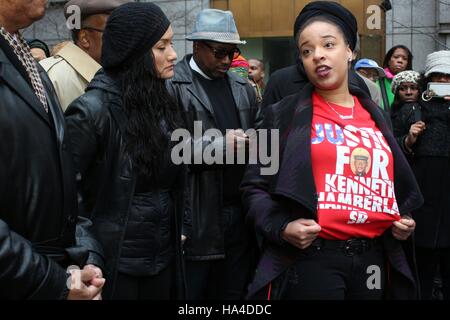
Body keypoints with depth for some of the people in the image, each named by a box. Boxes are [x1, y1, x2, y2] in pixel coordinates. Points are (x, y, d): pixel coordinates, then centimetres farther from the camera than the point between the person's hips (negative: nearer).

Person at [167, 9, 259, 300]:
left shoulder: (244, 88, 14)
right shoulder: (172, 86, -7)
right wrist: (220, 144, -18)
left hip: (240, 213, 6)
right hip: (195, 216, -5)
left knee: (234, 292, 16)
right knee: (192, 291, 7)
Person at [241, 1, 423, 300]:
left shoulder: (377, 116, 12)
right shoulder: (285, 115, -2)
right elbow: (255, 185, -1)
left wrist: (404, 219, 7)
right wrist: (280, 227, -16)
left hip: (375, 257, 5)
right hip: (310, 259, -4)